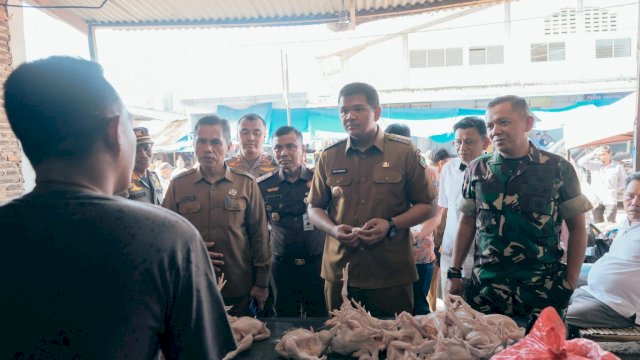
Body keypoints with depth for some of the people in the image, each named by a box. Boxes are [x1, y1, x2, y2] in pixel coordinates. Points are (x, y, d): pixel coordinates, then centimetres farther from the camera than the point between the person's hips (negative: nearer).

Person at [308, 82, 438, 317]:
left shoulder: (404, 152, -1)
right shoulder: (329, 157, 6)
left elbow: (428, 206, 3)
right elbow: (314, 209, 12)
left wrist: (391, 225, -13)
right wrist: (333, 229, -9)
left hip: (392, 276, -2)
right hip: (339, 273, 2)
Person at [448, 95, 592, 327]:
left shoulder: (558, 169, -3)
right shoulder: (477, 169, 3)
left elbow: (577, 228, 3)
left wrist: (571, 281, -2)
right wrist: (454, 273, 5)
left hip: (543, 289, -1)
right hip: (485, 286, 2)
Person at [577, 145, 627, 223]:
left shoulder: (618, 166, 0)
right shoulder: (594, 164, 1)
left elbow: (624, 181, 10)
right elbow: (580, 162, -11)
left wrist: (614, 189, 0)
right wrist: (593, 153, -11)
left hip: (610, 201, -1)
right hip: (596, 200, 2)